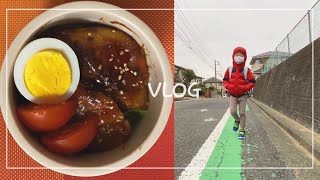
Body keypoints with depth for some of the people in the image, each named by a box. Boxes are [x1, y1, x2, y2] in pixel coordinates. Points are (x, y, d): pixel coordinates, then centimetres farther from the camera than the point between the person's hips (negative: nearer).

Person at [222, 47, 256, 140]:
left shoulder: (247, 70, -5)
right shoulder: (230, 69, 0)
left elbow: (252, 82, -5)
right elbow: (225, 80, 7)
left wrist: (244, 88, -18)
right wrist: (229, 86, -12)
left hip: (243, 95, -1)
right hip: (233, 95, 2)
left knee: (242, 112, -1)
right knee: (232, 111, -8)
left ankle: (242, 130, 10)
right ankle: (237, 120, 26)